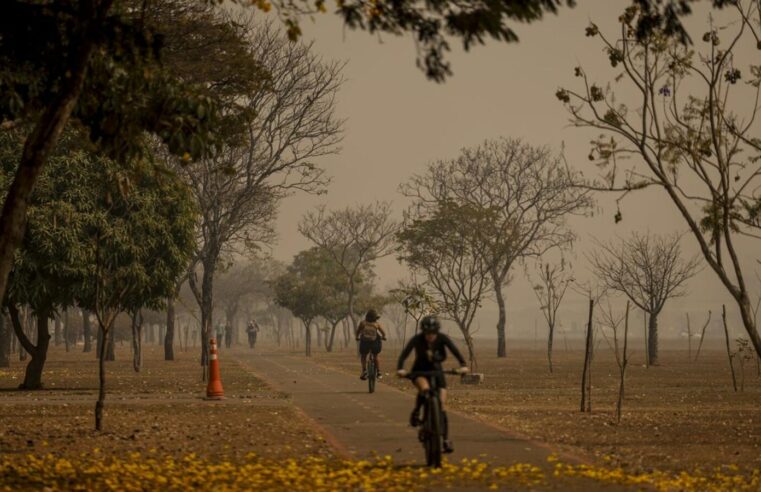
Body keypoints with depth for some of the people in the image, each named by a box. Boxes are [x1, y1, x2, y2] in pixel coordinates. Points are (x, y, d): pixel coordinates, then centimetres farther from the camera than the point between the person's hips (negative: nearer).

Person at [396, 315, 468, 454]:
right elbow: (404, 353, -31)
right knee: (425, 389, -37)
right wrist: (400, 369, -49)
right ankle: (416, 413, -10)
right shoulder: (417, 339, -21)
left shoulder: (442, 338, -17)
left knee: (441, 405, -6)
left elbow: (455, 350, -29)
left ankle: (446, 440, 1)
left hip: (436, 371, 2)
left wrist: (463, 365, -46)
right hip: (419, 371, -2)